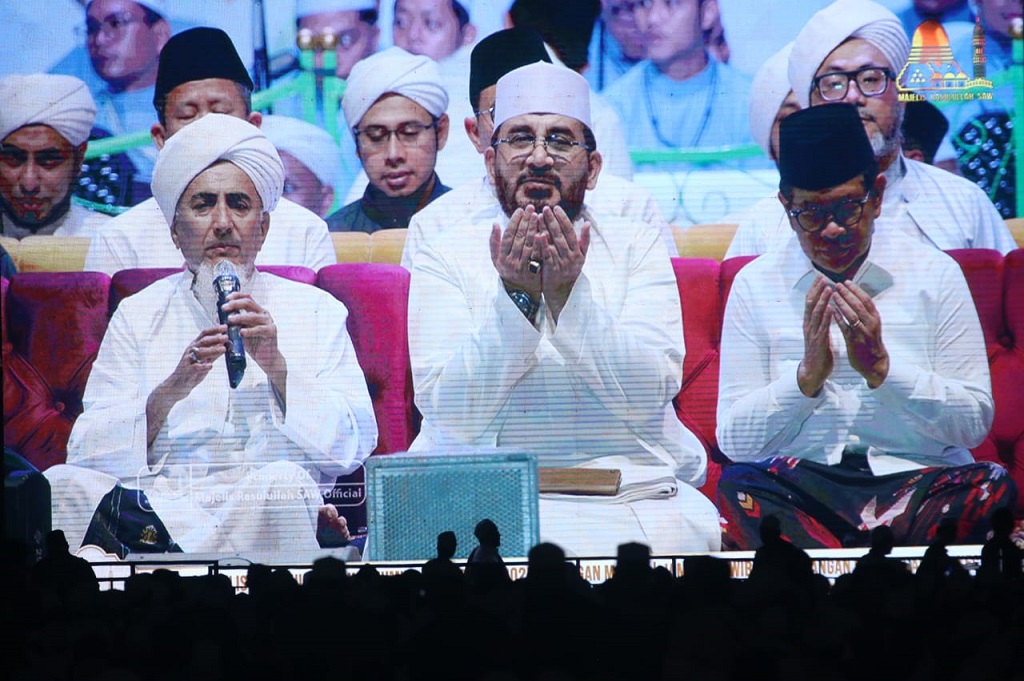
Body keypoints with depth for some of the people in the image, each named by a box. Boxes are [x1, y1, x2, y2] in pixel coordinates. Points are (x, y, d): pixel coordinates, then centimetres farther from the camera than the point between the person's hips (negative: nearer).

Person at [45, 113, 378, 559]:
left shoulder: (317, 311, 17)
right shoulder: (138, 315, 18)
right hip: (153, 502, 1)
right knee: (62, 484, -29)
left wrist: (276, 366, -7)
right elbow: (89, 455, 5)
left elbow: (353, 448, 4)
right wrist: (171, 391, -11)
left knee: (283, 482, -37)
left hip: (262, 508, -1)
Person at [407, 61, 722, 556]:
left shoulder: (636, 247, 8)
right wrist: (516, 296, -17)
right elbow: (452, 413, -6)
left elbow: (648, 397, -6)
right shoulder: (445, 257, 6)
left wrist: (569, 293, -17)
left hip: (633, 491, 1)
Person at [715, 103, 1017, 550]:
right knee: (738, 488, -33)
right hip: (800, 485, -1)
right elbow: (734, 441, 2)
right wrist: (809, 374, -14)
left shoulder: (936, 275, 5)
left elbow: (975, 423, 1)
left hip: (917, 480, 1)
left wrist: (881, 368, -12)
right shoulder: (755, 285, 6)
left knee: (989, 488, -31)